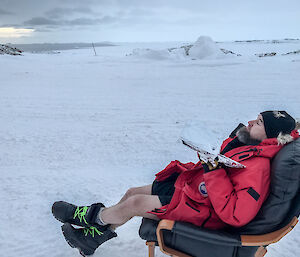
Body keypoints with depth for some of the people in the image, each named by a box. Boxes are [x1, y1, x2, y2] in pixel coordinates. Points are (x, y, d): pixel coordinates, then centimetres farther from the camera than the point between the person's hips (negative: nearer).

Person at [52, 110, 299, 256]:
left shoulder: (258, 168, -26)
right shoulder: (247, 146, 3)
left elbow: (235, 215, -32)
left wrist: (214, 173, -32)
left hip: (201, 209, -9)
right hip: (188, 184, 9)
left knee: (134, 203, -9)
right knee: (132, 192, 8)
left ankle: (91, 216, 21)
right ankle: (95, 236, 24)